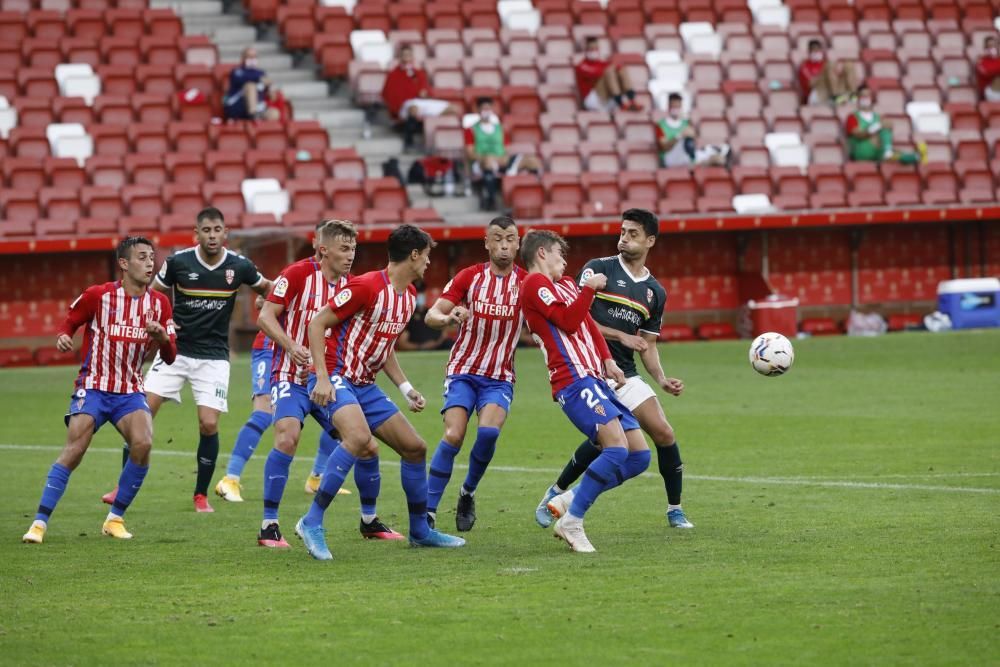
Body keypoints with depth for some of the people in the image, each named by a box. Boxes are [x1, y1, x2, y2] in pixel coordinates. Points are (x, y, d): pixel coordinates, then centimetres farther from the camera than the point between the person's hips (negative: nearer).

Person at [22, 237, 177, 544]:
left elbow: (169, 357, 3)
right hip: (92, 388, -3)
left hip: (130, 391, 3)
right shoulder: (98, 296, -7)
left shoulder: (159, 303, 2)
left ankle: (115, 519, -5)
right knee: (74, 450, -18)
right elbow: (69, 322, 8)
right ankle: (39, 523, -11)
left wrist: (162, 337, -19)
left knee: (143, 444, -22)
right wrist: (63, 337, -15)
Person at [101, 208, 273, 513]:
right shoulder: (177, 262, -8)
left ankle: (201, 495, 9)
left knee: (209, 424, -10)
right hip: (175, 350, 0)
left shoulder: (239, 266, -7)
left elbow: (266, 288, 13)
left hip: (213, 356, 0)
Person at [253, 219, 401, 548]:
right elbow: (265, 317, -12)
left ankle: (369, 521, 23)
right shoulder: (297, 274, -12)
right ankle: (268, 526, -20)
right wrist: (291, 347, -28)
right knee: (288, 436, -27)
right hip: (292, 378, -6)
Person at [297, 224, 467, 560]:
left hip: (366, 386, 9)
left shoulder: (409, 295, 11)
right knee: (359, 437, -34)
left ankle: (420, 531, 24)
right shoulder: (368, 286, -17)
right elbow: (317, 323, -15)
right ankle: (312, 523, -27)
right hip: (337, 379, -9)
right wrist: (322, 377, -21)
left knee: (414, 447, 8)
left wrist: (406, 388, 14)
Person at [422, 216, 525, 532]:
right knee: (453, 435, -18)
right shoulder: (469, 276, -2)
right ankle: (428, 511, -10)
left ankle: (468, 493, 3)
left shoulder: (526, 283, -2)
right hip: (463, 371, 0)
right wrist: (448, 318, -28)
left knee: (489, 431, -24)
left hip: (499, 378, 0)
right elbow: (431, 314, -7)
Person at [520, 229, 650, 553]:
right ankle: (571, 522, -16)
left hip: (595, 379, 10)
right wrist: (589, 288, -8)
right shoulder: (535, 282, -1)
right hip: (575, 379, -10)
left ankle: (567, 501, 7)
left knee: (639, 456, 4)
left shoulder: (565, 284, 27)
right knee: (617, 448, -24)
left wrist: (608, 361, 7)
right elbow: (569, 321, -12)